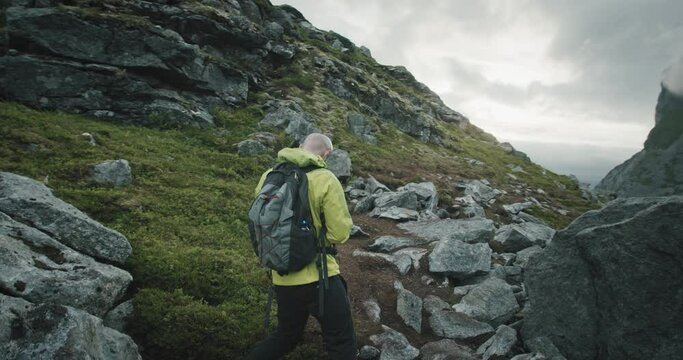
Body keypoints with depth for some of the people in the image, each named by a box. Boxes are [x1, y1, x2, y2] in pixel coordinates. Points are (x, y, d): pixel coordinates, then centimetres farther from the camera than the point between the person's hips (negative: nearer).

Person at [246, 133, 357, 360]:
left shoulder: (268, 176, 2)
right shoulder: (325, 179, -14)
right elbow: (340, 233, -13)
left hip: (282, 278, 6)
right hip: (318, 277, -6)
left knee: (286, 336, 28)